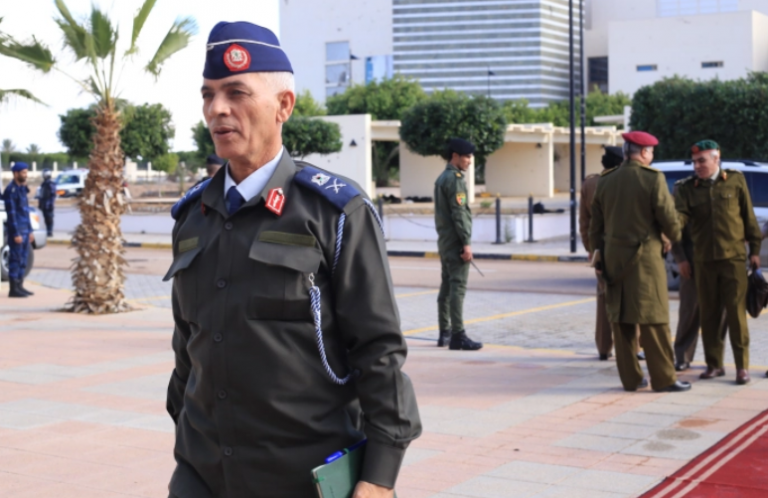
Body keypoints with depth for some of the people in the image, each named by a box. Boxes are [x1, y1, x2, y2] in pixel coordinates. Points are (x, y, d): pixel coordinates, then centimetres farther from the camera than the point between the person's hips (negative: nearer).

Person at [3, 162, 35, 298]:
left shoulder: (22, 189, 16)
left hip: (25, 229, 9)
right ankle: (14, 289, -4)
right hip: (16, 230, -9)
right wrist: (16, 233, -19)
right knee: (15, 258, -6)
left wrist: (30, 231, 19)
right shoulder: (11, 190, -12)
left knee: (23, 258, 10)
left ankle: (19, 286, 16)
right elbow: (11, 213, -17)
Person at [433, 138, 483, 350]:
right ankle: (458, 336, -12)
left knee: (446, 287, 12)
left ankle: (444, 333, 16)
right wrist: (466, 243, -19)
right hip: (456, 242, -10)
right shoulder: (455, 179, -13)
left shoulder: (441, 178, 16)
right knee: (458, 287, -10)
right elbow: (459, 213, -19)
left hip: (444, 242, 10)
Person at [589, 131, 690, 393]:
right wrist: (675, 237, 12)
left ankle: (630, 378, 13)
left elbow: (595, 224, 11)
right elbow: (668, 219, -8)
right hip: (645, 256, -5)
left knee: (621, 319, 9)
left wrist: (598, 254, 17)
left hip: (614, 258, 5)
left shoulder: (604, 182, 8)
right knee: (653, 318, -1)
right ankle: (663, 378, 2)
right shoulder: (653, 179, -9)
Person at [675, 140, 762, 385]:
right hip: (703, 259, 2)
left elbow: (749, 216, 7)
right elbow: (679, 216, -9)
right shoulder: (687, 187, 4)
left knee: (736, 312, -4)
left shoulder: (735, 180, 2)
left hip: (733, 257, -2)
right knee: (708, 315, 7)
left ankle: (742, 366, 2)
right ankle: (714, 364, 16)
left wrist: (754, 249, 6)